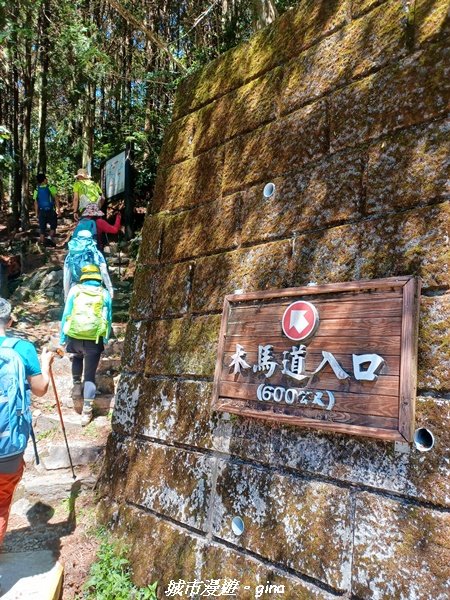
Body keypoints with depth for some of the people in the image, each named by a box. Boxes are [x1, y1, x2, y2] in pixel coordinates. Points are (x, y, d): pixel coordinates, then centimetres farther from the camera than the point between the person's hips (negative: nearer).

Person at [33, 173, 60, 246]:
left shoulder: (37, 190, 3)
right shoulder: (51, 187, -6)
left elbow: (36, 203, 3)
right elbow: (56, 198, -11)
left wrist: (36, 213, 8)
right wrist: (58, 209, -7)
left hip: (41, 211, 3)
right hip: (51, 210, -3)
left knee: (42, 227, 9)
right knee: (53, 226, 12)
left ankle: (42, 241, 8)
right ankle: (51, 238, -6)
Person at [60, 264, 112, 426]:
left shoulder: (75, 290, 3)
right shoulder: (105, 293, 5)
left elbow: (66, 314, 2)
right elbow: (108, 318, 7)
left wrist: (62, 339, 8)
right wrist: (105, 340, 15)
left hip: (74, 336, 1)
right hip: (94, 340, -1)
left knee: (77, 357, 37)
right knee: (90, 375, 7)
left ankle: (77, 384, 29)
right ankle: (87, 411, 4)